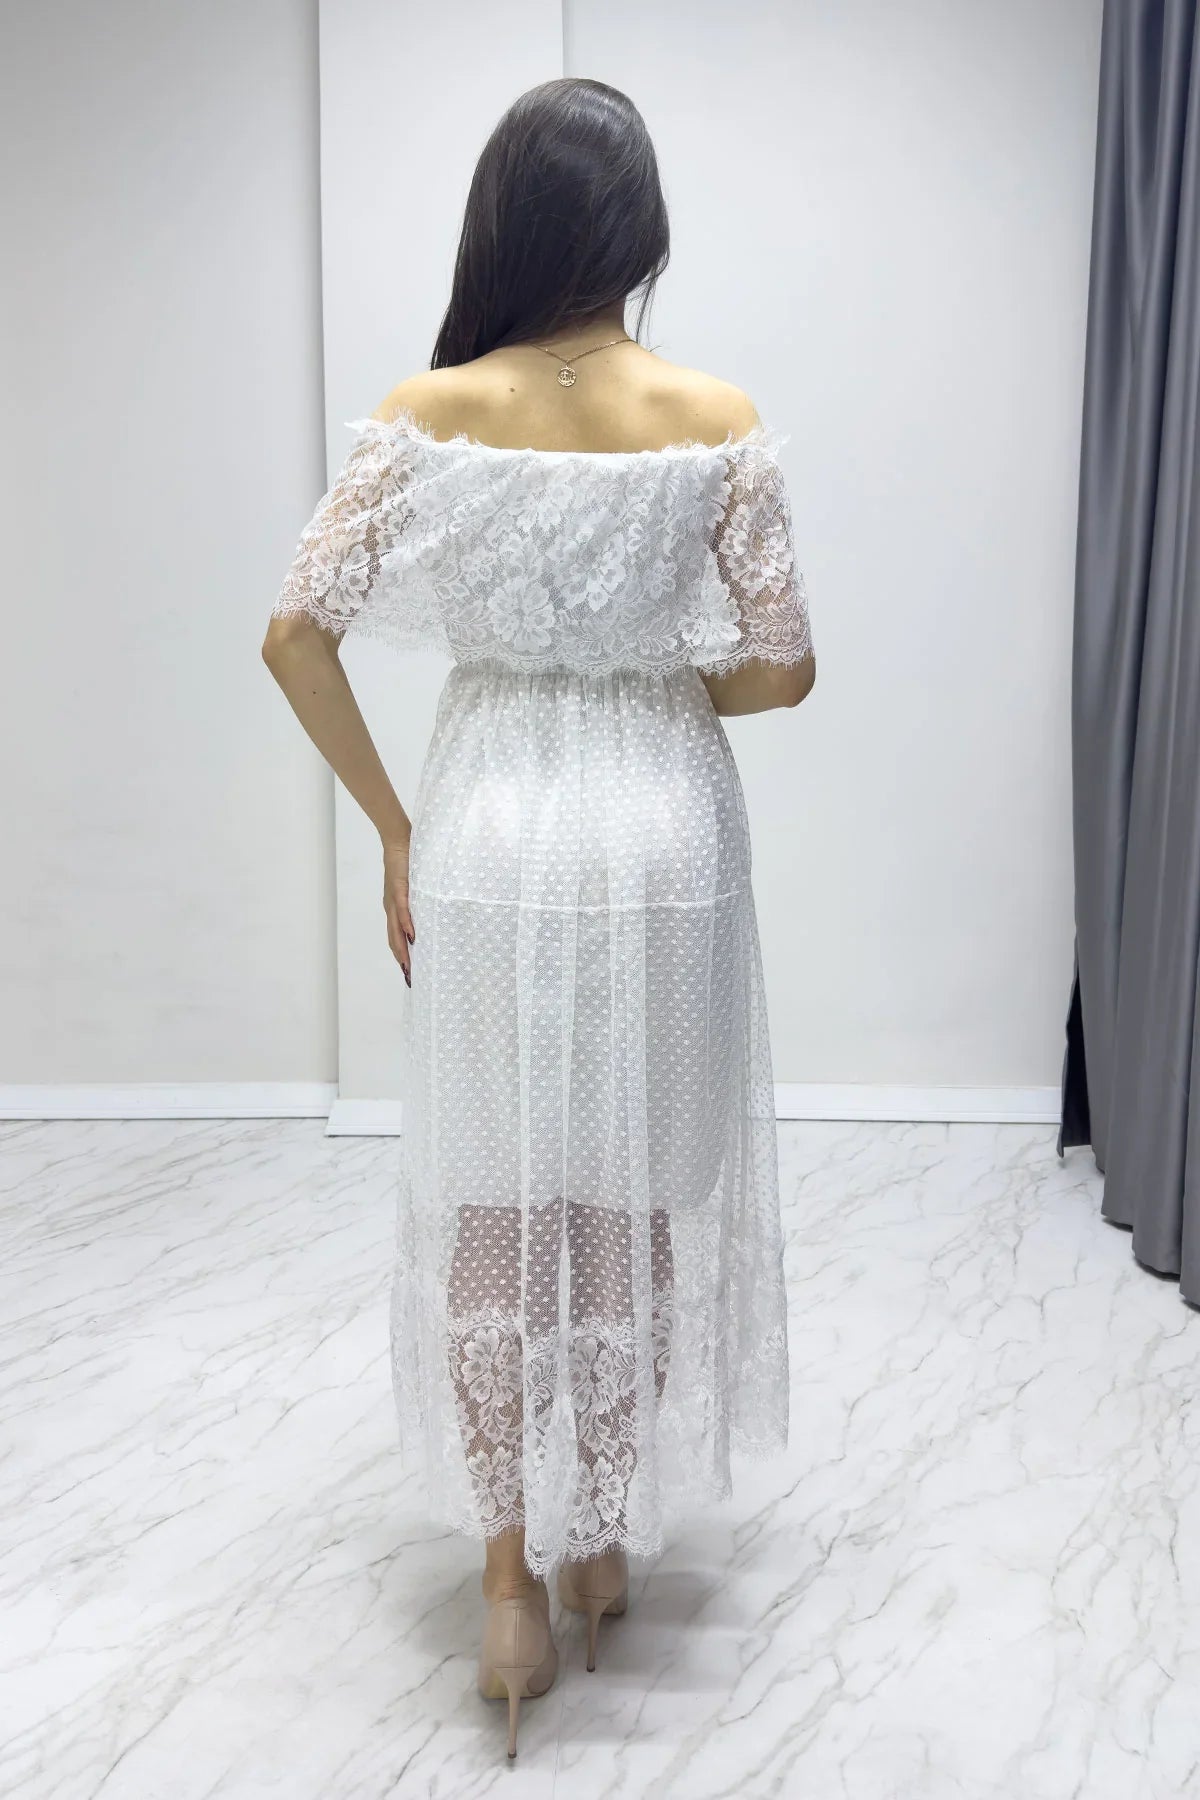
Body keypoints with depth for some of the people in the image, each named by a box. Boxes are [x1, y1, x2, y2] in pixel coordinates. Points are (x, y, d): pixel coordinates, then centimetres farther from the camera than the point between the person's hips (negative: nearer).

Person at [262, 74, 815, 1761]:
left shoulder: (426, 415, -5)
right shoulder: (718, 420, -6)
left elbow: (296, 637, -6)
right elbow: (783, 668, -3)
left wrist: (392, 827, 3)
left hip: (487, 834, 0)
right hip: (663, 836, 0)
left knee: (489, 1208, 14)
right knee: (633, 1201, 16)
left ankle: (510, 1576, 16)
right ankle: (605, 1540, 32)